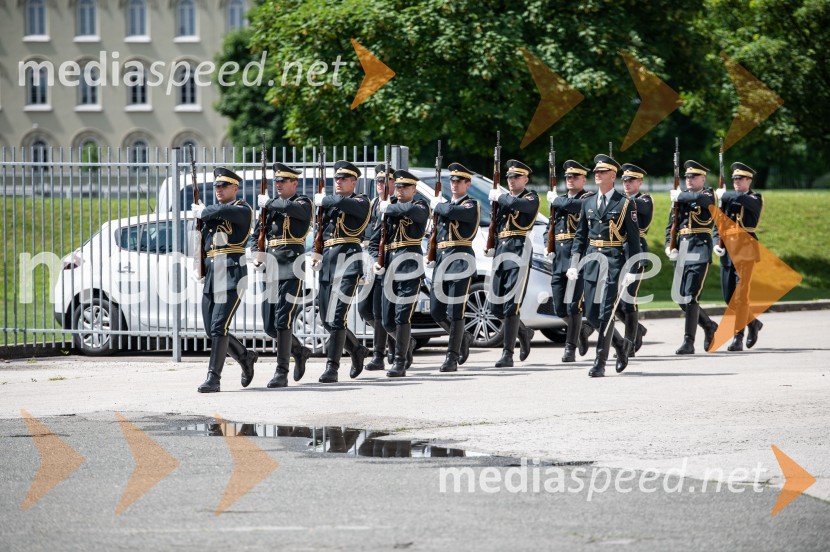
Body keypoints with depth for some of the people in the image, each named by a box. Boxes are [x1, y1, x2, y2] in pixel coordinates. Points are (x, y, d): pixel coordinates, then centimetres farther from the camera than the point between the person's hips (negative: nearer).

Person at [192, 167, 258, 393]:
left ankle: (213, 378, -12)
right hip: (211, 276, 8)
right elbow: (203, 243, 20)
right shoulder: (212, 212, 20)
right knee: (211, 330, 8)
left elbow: (225, 211, -25)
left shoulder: (243, 209, -3)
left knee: (218, 327, -14)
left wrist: (202, 212, -10)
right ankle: (245, 357, 29)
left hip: (232, 274, -8)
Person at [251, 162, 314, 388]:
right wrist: (256, 256, 4)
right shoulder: (270, 207, 17)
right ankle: (299, 351, 31)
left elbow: (288, 207, -25)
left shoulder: (303, 204, -1)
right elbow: (256, 235, 22)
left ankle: (281, 373, -10)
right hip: (270, 270, 7)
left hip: (291, 269, -7)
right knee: (270, 326, 7)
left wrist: (267, 202, -8)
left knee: (282, 320, -13)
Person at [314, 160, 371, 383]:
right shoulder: (330, 203, 20)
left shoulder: (361, 202, 0)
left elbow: (342, 202, -20)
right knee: (326, 317, 8)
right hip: (328, 261, 7)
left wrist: (323, 200, -5)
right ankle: (357, 350, 30)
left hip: (348, 259, -7)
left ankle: (332, 368, -15)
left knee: (337, 315, -14)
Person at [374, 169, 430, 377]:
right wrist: (377, 260, 6)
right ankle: (408, 343, 36)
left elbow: (410, 210, -26)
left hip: (409, 263, -6)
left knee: (402, 315, -12)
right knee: (388, 321, 8)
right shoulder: (388, 206, 17)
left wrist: (388, 207, -12)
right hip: (389, 265, 6)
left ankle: (400, 362, -7)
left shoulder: (421, 206, 0)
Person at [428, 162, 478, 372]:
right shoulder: (445, 204, 21)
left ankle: (452, 357, -8)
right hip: (441, 260, 7)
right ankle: (463, 337, 28)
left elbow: (452, 212, -21)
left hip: (461, 259, -7)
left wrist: (438, 205, -2)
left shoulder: (471, 205, -2)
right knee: (436, 312, 6)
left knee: (455, 312, -10)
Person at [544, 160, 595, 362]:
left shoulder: (589, 198, -1)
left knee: (573, 306, -10)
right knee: (559, 308, 6)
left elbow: (573, 206, -22)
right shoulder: (559, 201, 19)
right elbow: (550, 226, 24)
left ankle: (570, 348, -6)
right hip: (558, 258, 6)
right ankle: (582, 330, 30)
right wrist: (548, 245, 6)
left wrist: (555, 200, -4)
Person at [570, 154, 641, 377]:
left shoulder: (625, 204, -2)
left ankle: (600, 362, -5)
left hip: (614, 262, -6)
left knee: (606, 313, -8)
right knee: (591, 314, 6)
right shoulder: (588, 204, 13)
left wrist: (631, 269, -12)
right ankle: (620, 344, 28)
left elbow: (634, 239, -4)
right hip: (592, 262, 6)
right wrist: (574, 264, 6)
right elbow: (580, 236, 16)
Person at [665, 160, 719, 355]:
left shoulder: (709, 195, 0)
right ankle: (709, 326, 31)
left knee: (691, 297, -13)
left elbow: (699, 198, -25)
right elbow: (671, 224, 15)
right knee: (682, 299, 8)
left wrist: (680, 196, -11)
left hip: (700, 250, -6)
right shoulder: (679, 198, 16)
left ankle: (689, 342, -12)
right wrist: (669, 246, -1)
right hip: (681, 251, 6)